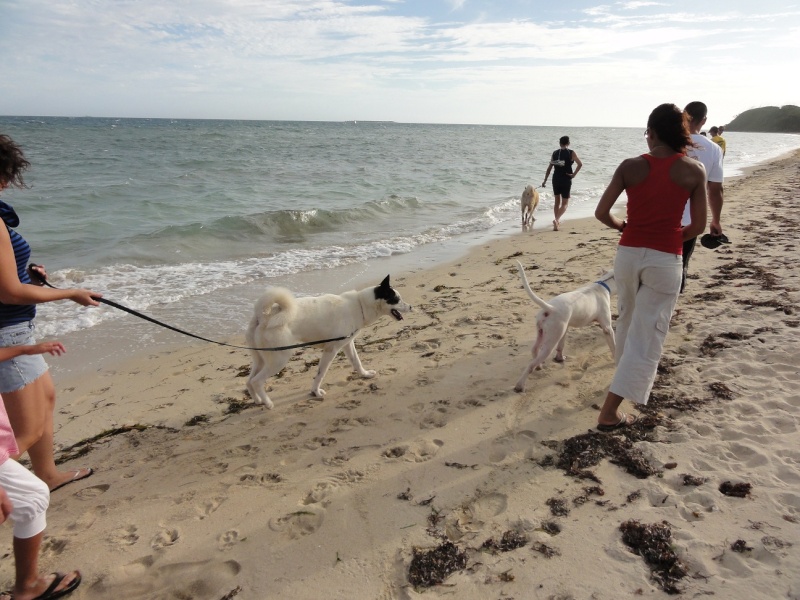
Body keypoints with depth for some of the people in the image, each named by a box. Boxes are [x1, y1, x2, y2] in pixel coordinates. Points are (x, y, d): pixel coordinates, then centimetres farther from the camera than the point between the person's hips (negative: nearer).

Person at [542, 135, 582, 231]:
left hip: (556, 180, 3)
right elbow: (580, 164, -18)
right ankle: (556, 220, -22)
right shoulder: (571, 153, -5)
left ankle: (557, 221, 24)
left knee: (557, 202, 19)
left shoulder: (555, 153, 4)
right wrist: (574, 175, -8)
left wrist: (545, 181, 10)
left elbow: (549, 168, 5)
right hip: (566, 180, -3)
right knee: (564, 204, 1)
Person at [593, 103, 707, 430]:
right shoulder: (694, 170, -4)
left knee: (628, 320, 26)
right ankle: (609, 411, 1)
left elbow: (601, 213, -4)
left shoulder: (631, 166, -3)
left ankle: (631, 373, 49)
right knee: (646, 335, 3)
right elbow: (698, 226, -1)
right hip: (665, 260, -2)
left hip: (628, 254, 2)